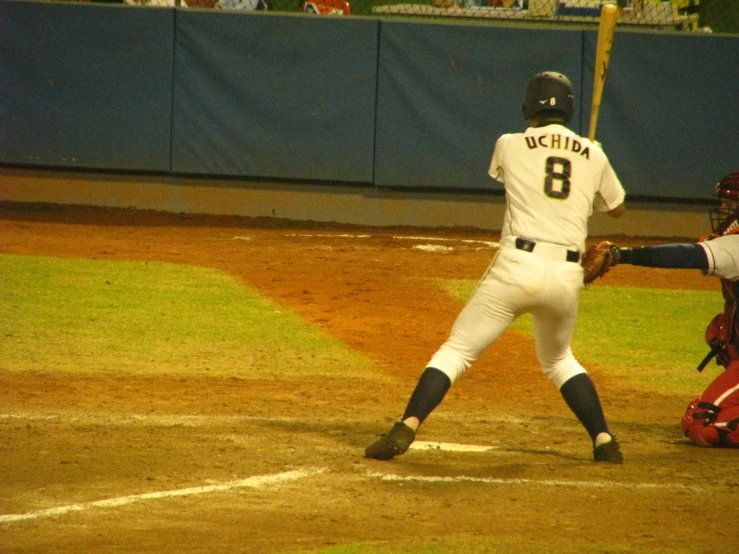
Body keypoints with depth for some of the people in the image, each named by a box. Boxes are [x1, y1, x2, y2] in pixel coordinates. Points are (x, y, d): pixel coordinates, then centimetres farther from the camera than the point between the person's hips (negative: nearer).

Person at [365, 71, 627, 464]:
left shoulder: (510, 145, 7)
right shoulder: (594, 155, 12)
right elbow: (617, 208, 30)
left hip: (517, 266, -3)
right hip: (568, 276, 3)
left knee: (456, 351, 0)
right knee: (558, 360, 28)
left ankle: (405, 430, -16)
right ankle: (604, 441, 18)